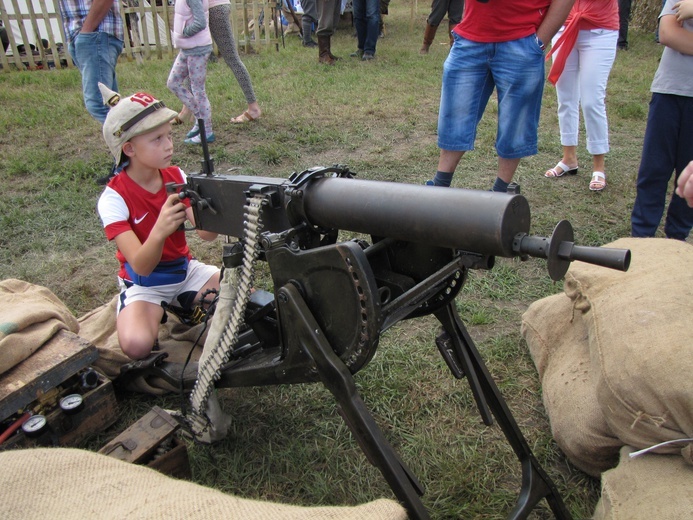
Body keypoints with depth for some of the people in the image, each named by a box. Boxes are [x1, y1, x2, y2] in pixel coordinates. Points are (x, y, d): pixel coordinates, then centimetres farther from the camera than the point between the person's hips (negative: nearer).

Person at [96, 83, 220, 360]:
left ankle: (194, 307, 10)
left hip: (186, 270, 4)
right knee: (137, 345, -31)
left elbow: (207, 233, -16)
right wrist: (159, 231, -50)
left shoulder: (176, 177, -6)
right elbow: (140, 266, -29)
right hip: (144, 283, -3)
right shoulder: (114, 198, -20)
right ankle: (159, 312, 3)